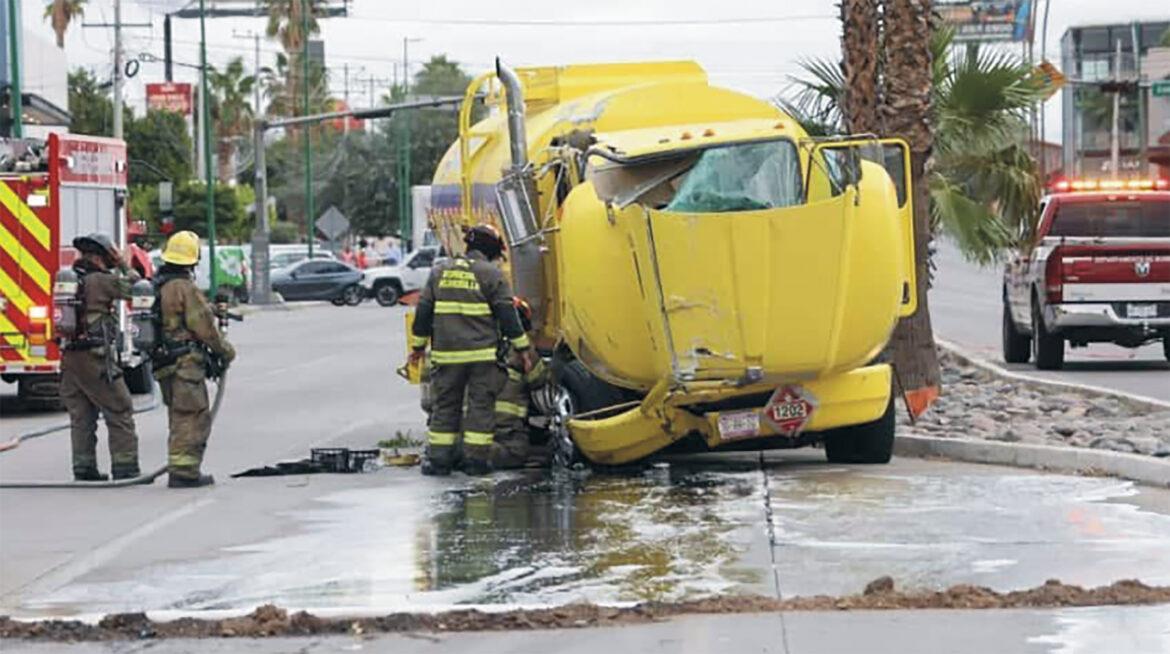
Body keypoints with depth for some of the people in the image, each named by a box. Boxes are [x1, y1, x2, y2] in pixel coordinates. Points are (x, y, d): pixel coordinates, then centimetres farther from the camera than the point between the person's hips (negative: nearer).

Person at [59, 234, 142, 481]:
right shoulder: (100, 280, -9)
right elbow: (135, 287, -1)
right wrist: (124, 265, 13)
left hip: (70, 356, 7)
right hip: (95, 358, -7)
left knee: (81, 416, 12)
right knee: (119, 412, 0)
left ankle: (83, 467, 12)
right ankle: (125, 466, -3)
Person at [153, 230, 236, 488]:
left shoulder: (159, 286, 14)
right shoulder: (185, 288, -15)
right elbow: (204, 327, -14)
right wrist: (225, 350, -1)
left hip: (164, 363, 9)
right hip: (185, 361, -9)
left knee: (182, 418, 16)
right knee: (192, 416, -7)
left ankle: (181, 468, 18)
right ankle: (184, 470, -10)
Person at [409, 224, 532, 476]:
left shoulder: (440, 271, 10)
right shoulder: (491, 274, -3)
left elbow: (424, 311, 11)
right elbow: (507, 314, -4)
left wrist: (418, 345, 19)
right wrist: (523, 346, 3)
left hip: (446, 352, 3)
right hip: (482, 352, -3)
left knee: (445, 405, 9)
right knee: (480, 404, 2)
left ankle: (439, 457, 7)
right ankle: (476, 458, 0)